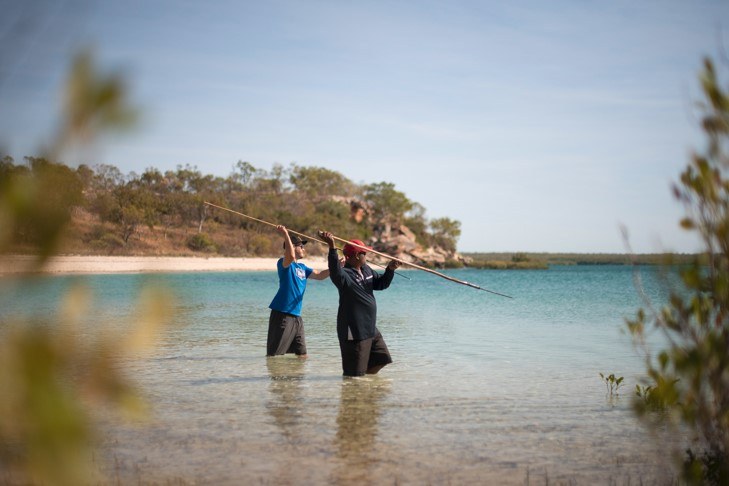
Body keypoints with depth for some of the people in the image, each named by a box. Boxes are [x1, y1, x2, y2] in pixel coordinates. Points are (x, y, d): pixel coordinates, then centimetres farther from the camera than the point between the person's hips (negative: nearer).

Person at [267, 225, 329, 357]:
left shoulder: (302, 267, 18)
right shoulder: (284, 263, -8)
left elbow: (320, 275, 19)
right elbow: (290, 256, -31)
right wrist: (286, 235, -28)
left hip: (296, 315, 9)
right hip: (282, 314, -8)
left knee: (302, 354, 13)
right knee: (273, 354, -6)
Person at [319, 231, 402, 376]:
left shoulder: (366, 270, 9)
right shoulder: (344, 274, -19)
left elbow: (381, 284, 18)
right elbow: (335, 271, -41)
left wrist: (390, 270, -2)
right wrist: (332, 247, -55)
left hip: (370, 328, 9)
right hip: (354, 332, -9)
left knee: (381, 359, 23)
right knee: (354, 374, -3)